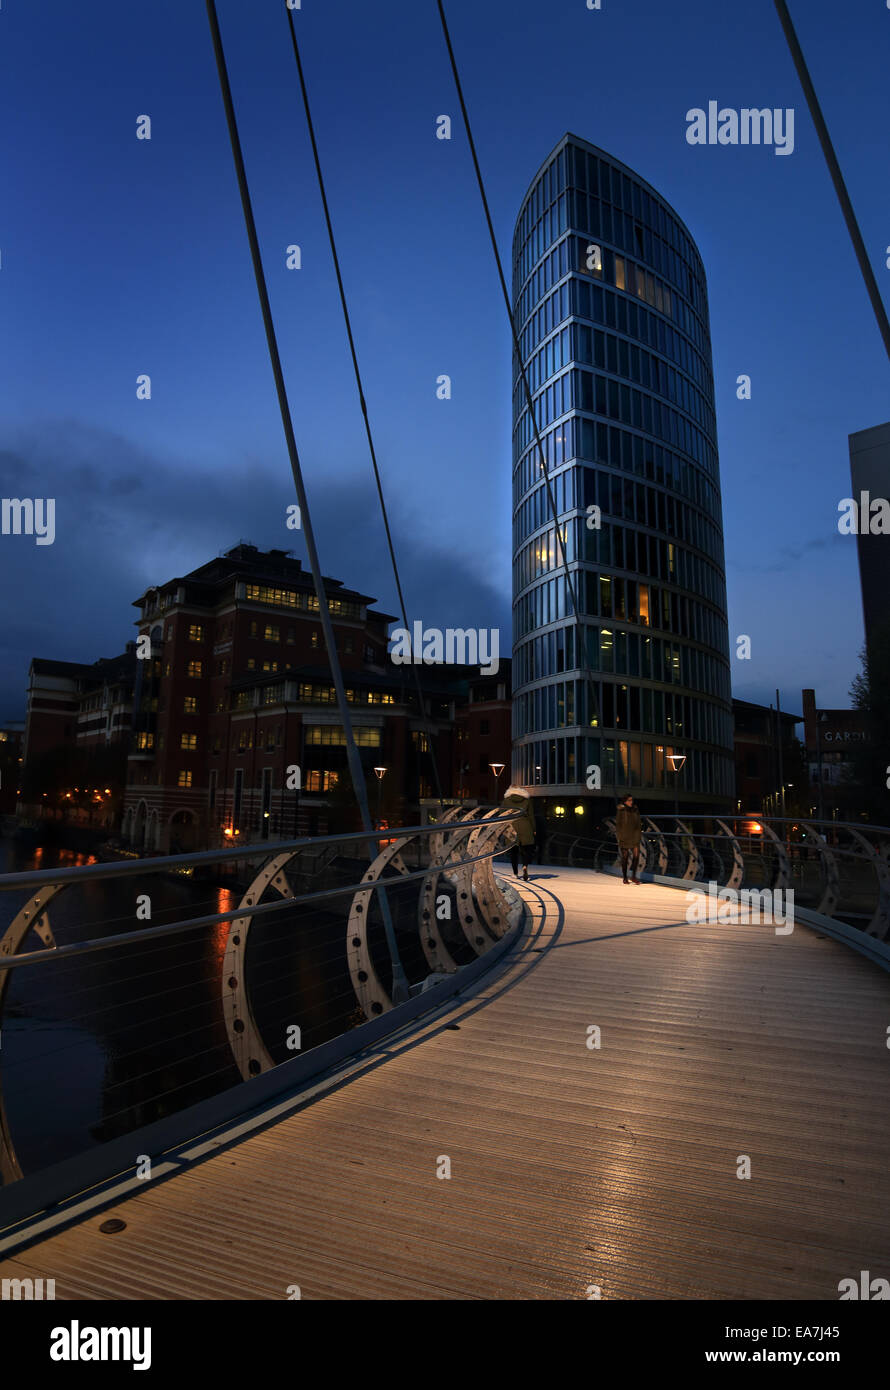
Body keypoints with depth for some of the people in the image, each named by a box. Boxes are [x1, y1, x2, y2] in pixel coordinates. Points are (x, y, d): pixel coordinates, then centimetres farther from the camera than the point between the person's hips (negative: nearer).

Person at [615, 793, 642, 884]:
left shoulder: (635, 810, 7)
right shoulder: (621, 811, -5)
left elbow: (639, 823, 15)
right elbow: (618, 824, -4)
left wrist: (640, 833, 9)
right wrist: (619, 836, -9)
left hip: (634, 835, 3)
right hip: (624, 836, -3)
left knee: (636, 854, -9)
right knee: (625, 856, 3)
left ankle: (634, 876, 1)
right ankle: (625, 877, 12)